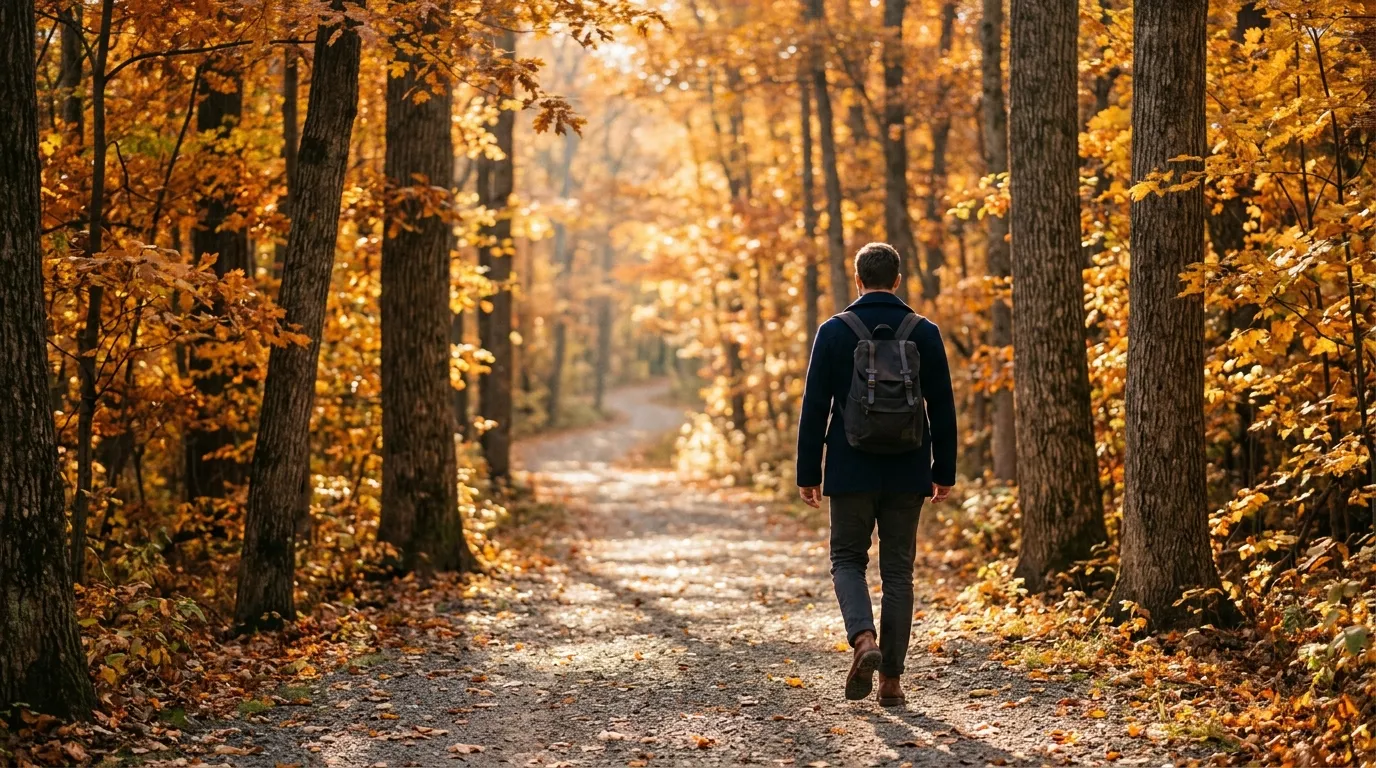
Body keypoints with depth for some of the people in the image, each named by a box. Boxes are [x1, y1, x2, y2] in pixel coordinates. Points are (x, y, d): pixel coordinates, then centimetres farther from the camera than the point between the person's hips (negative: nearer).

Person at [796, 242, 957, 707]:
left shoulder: (834, 332, -4)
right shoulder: (924, 333, 0)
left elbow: (815, 407, -4)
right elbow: (942, 408, 3)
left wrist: (808, 473, 2)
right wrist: (944, 472, 11)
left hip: (851, 472, -1)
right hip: (906, 475, 1)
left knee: (848, 560, 13)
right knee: (898, 571, 9)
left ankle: (863, 638, -14)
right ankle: (891, 678, 8)